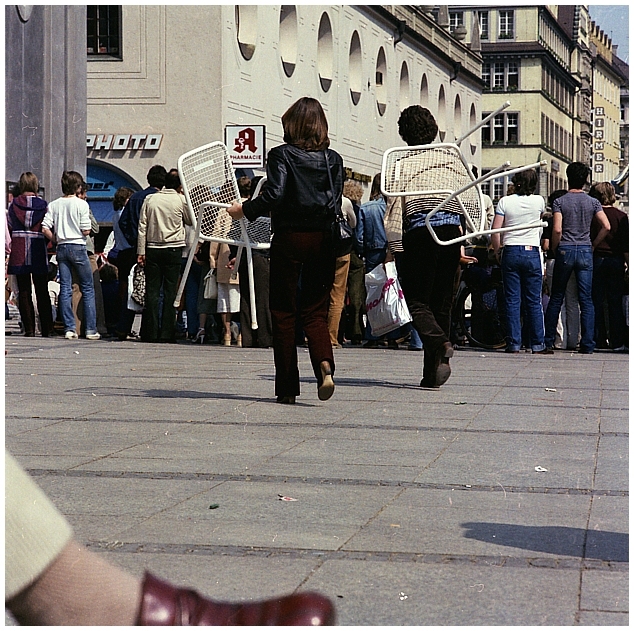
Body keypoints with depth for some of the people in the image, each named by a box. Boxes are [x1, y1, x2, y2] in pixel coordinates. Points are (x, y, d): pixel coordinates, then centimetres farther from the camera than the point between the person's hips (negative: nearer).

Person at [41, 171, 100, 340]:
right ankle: (91, 329, 1)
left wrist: (56, 239, 12)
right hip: (77, 246, -4)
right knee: (88, 288, 4)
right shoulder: (81, 204, -8)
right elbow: (86, 231, -12)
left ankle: (69, 328, 2)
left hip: (61, 248, 4)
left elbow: (45, 228, -3)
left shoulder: (54, 204, 3)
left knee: (65, 289, 6)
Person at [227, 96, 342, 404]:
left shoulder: (281, 154, -5)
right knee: (315, 312, 8)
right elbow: (336, 202, 2)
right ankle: (324, 365, -19)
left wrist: (244, 210, -3)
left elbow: (274, 194, -17)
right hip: (323, 239, 3)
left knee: (283, 311, 6)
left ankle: (287, 387, 6)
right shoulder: (333, 159, 6)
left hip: (289, 238, -3)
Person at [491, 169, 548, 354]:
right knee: (534, 302, 5)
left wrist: (497, 251, 7)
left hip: (511, 252, -1)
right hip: (532, 252, 1)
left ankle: (514, 343, 0)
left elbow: (495, 231, -5)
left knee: (512, 300, 2)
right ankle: (537, 344, 7)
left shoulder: (505, 202, -3)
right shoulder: (538, 201, 1)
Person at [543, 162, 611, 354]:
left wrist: (555, 248, 3)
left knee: (556, 298, 8)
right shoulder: (592, 202, 3)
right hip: (585, 252, 1)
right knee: (586, 300, 2)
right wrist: (593, 244, 8)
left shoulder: (559, 201, -3)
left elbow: (557, 229, -12)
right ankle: (588, 345, -1)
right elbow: (606, 226, -4)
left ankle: (548, 342, 11)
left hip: (565, 251, -1)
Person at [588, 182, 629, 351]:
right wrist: (629, 265, 3)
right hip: (616, 260, 0)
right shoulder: (621, 216, 0)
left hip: (595, 259, 0)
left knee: (595, 301, 5)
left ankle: (596, 338, 5)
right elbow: (626, 246, -2)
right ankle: (618, 341, 3)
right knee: (615, 303, 3)